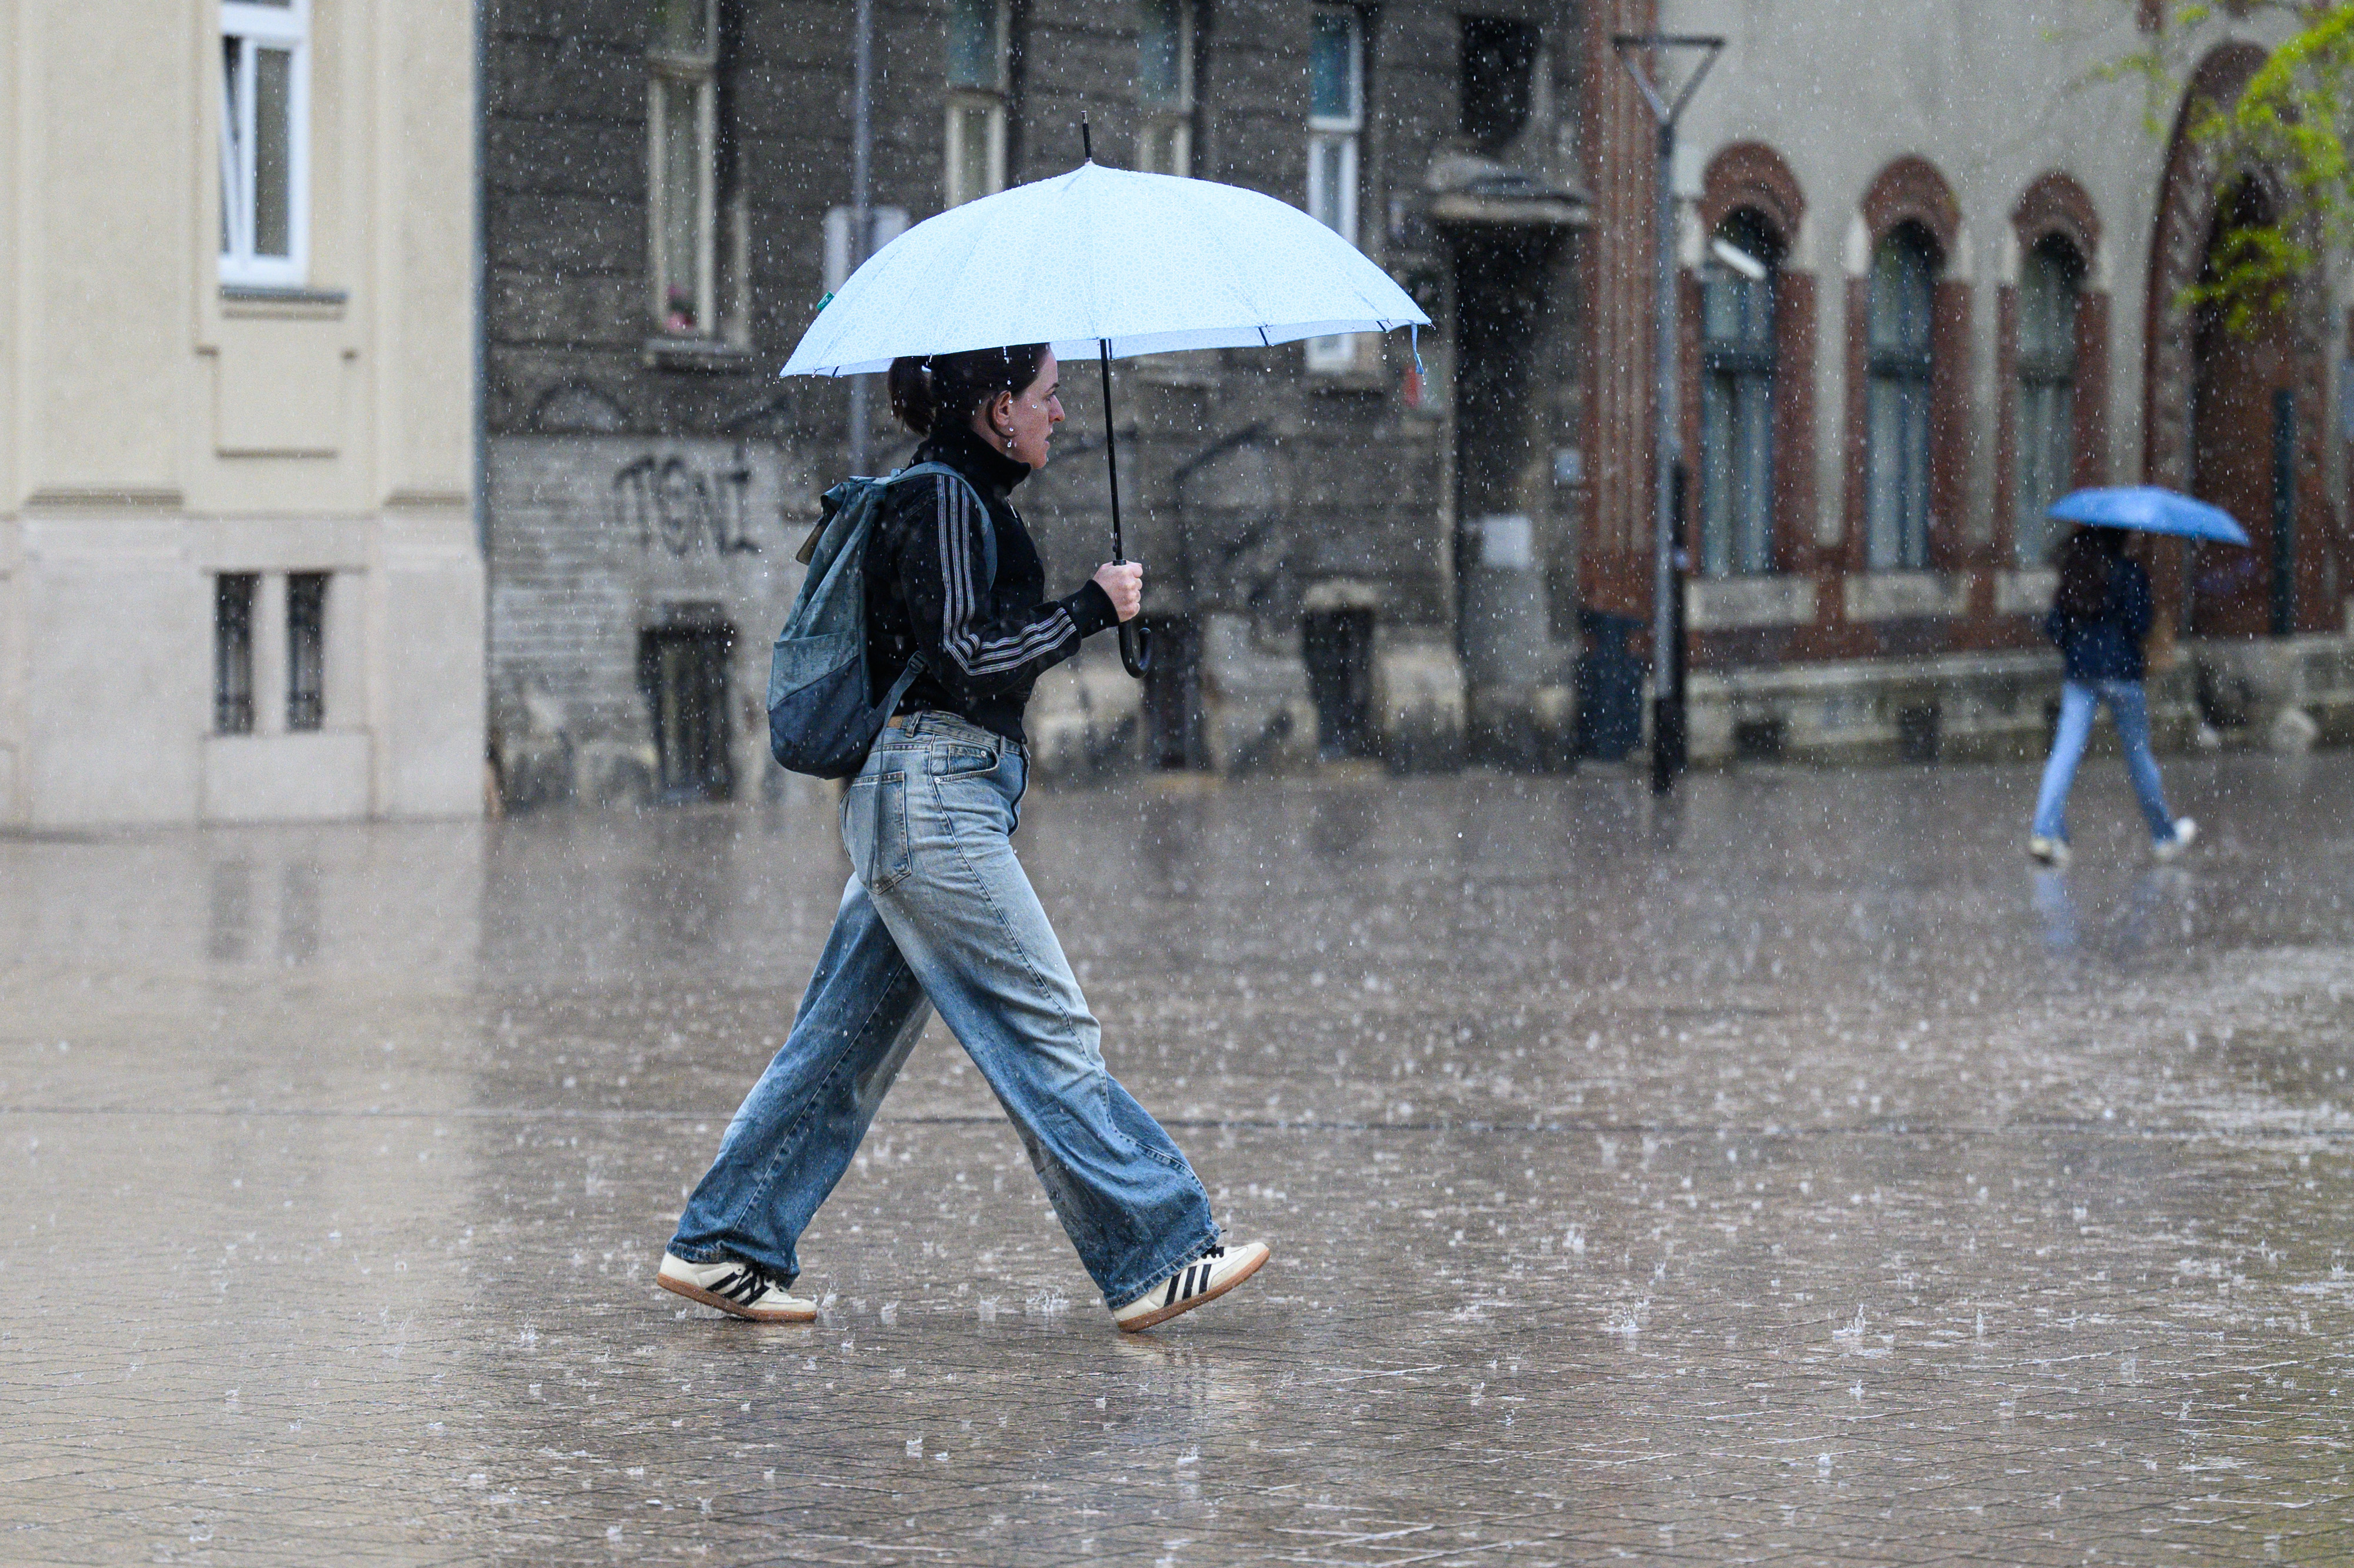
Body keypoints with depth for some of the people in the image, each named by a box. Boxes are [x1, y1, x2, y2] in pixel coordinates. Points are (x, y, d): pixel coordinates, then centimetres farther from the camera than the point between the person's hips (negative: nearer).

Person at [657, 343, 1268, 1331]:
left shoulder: (964, 496, 19)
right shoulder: (943, 500, -12)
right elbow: (964, 658, -18)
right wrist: (1092, 608, -13)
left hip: (912, 803, 10)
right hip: (934, 792, -10)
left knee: (847, 1039, 11)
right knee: (1046, 1030, -8)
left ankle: (723, 1248, 14)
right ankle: (1153, 1263, -7)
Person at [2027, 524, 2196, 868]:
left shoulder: (2073, 571, 8)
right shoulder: (2129, 571, -7)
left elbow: (2053, 626, 7)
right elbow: (2139, 624, -14)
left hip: (2078, 671, 3)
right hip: (2120, 670, -3)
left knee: (2065, 749, -3)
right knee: (2138, 751, 10)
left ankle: (2044, 830, -20)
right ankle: (2165, 836, 24)